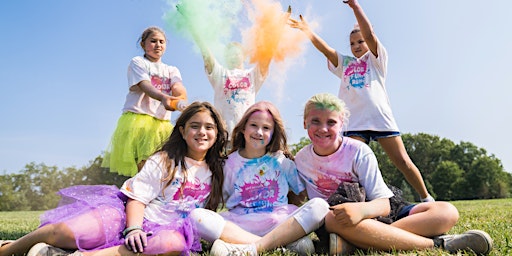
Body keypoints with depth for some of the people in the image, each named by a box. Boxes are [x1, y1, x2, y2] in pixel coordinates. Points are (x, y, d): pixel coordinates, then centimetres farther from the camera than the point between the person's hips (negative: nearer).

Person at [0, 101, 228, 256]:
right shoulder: (163, 161, 1)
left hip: (165, 229, 2)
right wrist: (133, 229, -22)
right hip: (129, 214, -1)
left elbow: (207, 212, 19)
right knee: (64, 231, -25)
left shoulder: (217, 171, 11)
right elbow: (137, 197, -7)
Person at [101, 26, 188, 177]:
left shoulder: (172, 70, 21)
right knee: (142, 170, -14)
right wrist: (163, 98, -34)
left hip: (162, 124, 4)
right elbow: (144, 86, -12)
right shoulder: (137, 62, 9)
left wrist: (181, 101, -29)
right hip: (137, 119, -4)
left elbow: (179, 88, -2)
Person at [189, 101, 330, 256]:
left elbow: (301, 193, 13)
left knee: (320, 206, -24)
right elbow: (225, 198, 14)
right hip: (240, 224, 1)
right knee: (196, 216, -26)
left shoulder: (281, 160, 9)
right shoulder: (231, 162, 9)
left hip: (279, 222, 0)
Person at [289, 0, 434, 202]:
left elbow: (369, 34, -5)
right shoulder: (344, 63, 20)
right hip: (355, 122, 3)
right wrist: (306, 30, -2)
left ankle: (426, 198, 15)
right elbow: (324, 48, 9)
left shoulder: (376, 59, 11)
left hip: (380, 117, -2)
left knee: (403, 162, 0)